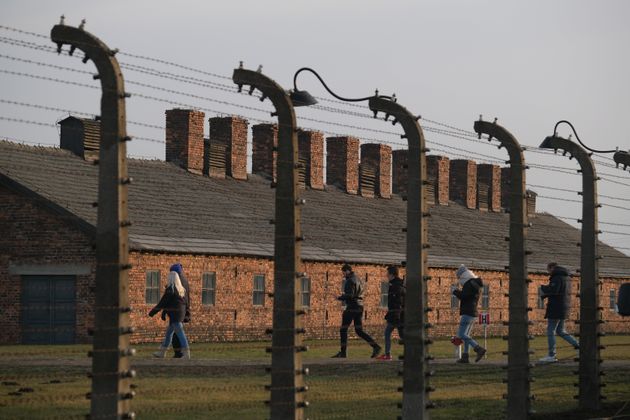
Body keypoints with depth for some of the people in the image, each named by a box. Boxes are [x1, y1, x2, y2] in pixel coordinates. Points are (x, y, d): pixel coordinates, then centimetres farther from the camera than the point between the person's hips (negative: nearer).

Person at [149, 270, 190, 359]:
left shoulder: (170, 289, -13)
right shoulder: (181, 289, 11)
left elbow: (162, 303, -12)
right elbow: (185, 302, 16)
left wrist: (153, 312, -5)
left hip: (174, 314, -9)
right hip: (181, 313, 9)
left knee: (180, 333, -10)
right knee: (168, 333, 16)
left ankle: (186, 353, -13)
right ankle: (162, 352, 22)